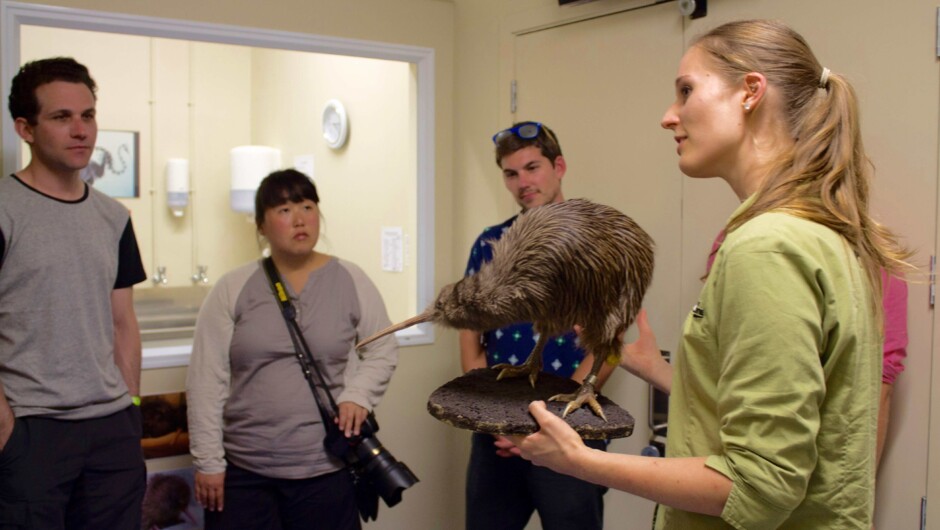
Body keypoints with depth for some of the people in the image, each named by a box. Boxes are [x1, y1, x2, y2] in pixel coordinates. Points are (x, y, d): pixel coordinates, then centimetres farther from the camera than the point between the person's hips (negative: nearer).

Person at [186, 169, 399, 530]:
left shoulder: (350, 281, 2)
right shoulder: (233, 289, 0)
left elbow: (382, 351, 11)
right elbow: (207, 381, -1)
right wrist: (208, 462, -3)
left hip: (326, 470, 1)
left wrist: (357, 395, -7)